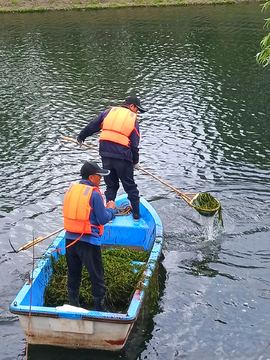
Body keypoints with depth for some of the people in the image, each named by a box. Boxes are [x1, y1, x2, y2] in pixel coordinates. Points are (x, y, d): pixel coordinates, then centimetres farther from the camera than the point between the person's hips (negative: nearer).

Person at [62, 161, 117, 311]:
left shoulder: (71, 189, 5)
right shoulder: (94, 194, -14)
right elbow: (103, 219, -13)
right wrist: (111, 208, 6)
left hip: (70, 239, 6)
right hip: (88, 242, -6)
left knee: (73, 274, 18)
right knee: (97, 276, 6)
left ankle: (73, 306, 28)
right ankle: (100, 310, 13)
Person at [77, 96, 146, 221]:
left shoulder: (109, 112, 9)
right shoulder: (133, 120, 3)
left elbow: (92, 126, 12)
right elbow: (134, 145, 1)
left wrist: (81, 137, 27)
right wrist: (135, 162, 13)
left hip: (106, 155, 3)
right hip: (123, 157, -3)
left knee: (111, 186, 17)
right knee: (130, 187, 10)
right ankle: (136, 216, 17)